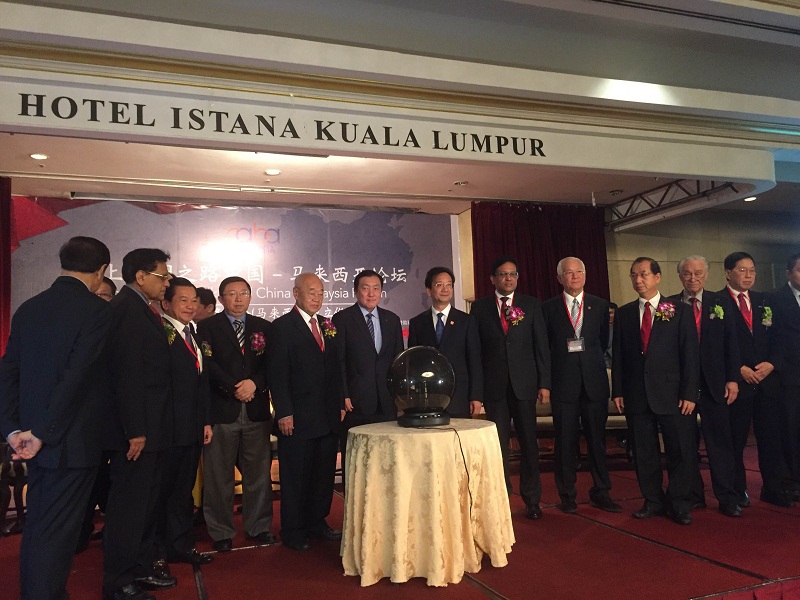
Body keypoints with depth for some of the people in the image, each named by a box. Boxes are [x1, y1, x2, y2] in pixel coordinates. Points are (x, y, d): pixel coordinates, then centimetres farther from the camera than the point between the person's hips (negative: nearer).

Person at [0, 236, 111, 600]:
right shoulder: (97, 310, -15)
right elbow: (77, 375, -22)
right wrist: (43, 433, -16)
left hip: (34, 439, 7)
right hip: (73, 440, -7)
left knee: (37, 525, 22)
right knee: (55, 532, 2)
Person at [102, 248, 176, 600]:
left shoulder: (141, 308, 14)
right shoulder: (127, 308, -17)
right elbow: (127, 373, -23)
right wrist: (135, 430, -23)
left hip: (149, 426, 10)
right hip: (137, 427, -10)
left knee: (146, 500, 20)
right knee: (129, 502, 1)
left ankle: (143, 566, 35)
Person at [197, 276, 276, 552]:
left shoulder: (264, 327, 13)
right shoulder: (208, 327, 4)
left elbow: (271, 363, 6)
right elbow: (209, 364, -6)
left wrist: (255, 383, -11)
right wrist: (235, 388, -14)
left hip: (257, 410, 3)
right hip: (221, 409, -3)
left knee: (259, 472, 8)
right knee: (219, 475, 4)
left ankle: (259, 527, 21)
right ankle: (221, 533, 16)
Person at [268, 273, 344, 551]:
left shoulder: (328, 326, 13)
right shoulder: (283, 326, -5)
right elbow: (277, 374, -10)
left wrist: (340, 403, 11)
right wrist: (284, 413, -14)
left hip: (328, 417, 6)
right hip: (297, 418, -6)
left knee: (324, 474, 13)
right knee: (295, 477, 5)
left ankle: (317, 523, 28)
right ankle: (293, 532, 18)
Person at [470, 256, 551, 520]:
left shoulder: (531, 305, 6)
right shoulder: (480, 307, 4)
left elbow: (541, 345, 4)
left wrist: (544, 383, -2)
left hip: (524, 383, 1)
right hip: (494, 386, -1)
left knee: (529, 442, 7)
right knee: (498, 445, 4)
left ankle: (532, 499, 20)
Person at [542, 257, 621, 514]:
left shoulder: (600, 305, 8)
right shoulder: (549, 308, 3)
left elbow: (604, 341, 10)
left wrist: (587, 355, 1)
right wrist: (547, 378, -1)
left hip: (594, 380, 2)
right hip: (563, 382, -1)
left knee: (597, 439, 8)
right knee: (565, 442, 4)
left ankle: (601, 492, 22)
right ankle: (567, 495, 16)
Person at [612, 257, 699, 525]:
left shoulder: (680, 311, 2)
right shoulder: (623, 313, 9)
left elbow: (690, 355, -2)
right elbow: (618, 355, 8)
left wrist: (689, 393, -9)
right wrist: (618, 391, 2)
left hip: (672, 394, -2)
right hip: (636, 395, 3)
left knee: (681, 451, 2)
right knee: (644, 453, 9)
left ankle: (679, 505, 17)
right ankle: (653, 501, 23)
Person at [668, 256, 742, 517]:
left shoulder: (719, 304, 5)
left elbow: (731, 344, 4)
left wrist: (733, 379, -2)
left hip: (714, 384, 1)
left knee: (720, 442, 4)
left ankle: (728, 499, 14)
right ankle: (692, 495, 21)